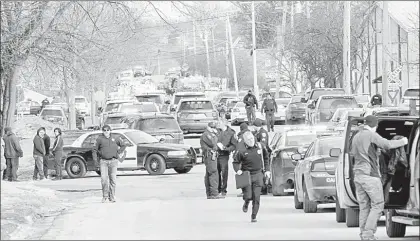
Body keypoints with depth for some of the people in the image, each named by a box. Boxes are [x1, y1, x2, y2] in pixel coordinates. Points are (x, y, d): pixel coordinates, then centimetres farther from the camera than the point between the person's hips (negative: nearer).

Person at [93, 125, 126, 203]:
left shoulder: (115, 138, 8)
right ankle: (105, 196, 2)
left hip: (113, 161, 1)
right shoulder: (100, 139, 4)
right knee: (104, 179, -11)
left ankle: (112, 197, 8)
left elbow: (123, 146, 21)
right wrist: (95, 159, -1)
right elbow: (95, 150, 9)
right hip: (103, 161, -1)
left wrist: (118, 152, 8)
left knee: (113, 179, 0)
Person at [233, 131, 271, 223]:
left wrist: (267, 170, 12)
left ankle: (254, 216, 9)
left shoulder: (259, 147, 3)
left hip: (258, 175, 2)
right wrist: (237, 170, -18)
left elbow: (266, 158, 17)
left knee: (256, 197, -2)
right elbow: (236, 163, 1)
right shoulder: (242, 151, -6)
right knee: (248, 196, -8)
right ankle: (246, 203, 30)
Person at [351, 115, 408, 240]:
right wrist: (402, 141, -5)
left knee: (364, 207, 8)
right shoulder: (371, 135, -9)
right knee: (377, 205, -3)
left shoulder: (356, 137, 15)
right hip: (370, 175, -8)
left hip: (358, 175, 8)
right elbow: (387, 145, -19)